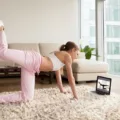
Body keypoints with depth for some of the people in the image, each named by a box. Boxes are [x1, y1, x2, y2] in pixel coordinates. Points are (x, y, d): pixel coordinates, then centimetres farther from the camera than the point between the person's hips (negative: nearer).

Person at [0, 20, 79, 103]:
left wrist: (62, 89, 48)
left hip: (31, 67, 9)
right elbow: (71, 78, 3)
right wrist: (75, 95, 9)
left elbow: (58, 74, 40)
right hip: (33, 59, -9)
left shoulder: (59, 55, 32)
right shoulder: (68, 56, 5)